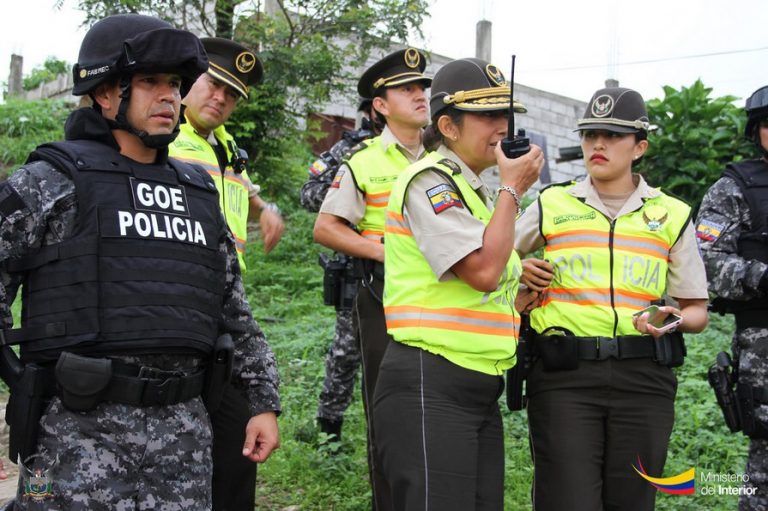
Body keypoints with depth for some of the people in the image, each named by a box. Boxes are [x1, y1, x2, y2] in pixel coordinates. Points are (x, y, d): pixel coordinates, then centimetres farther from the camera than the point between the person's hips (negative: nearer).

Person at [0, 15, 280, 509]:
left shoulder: (199, 193, 16)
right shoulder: (51, 183, 0)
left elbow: (236, 312, 19)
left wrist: (265, 401, 16)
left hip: (184, 428, 5)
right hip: (81, 430, -4)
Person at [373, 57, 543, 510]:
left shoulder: (479, 193, 20)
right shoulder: (429, 180, -10)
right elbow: (482, 270, -21)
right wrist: (512, 190, -9)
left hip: (481, 389, 10)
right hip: (428, 387, -9)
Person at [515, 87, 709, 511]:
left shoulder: (673, 215, 10)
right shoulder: (551, 205, 9)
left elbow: (697, 311, 12)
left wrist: (673, 319, -10)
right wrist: (520, 272, 0)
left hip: (643, 380, 1)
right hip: (564, 376, -1)